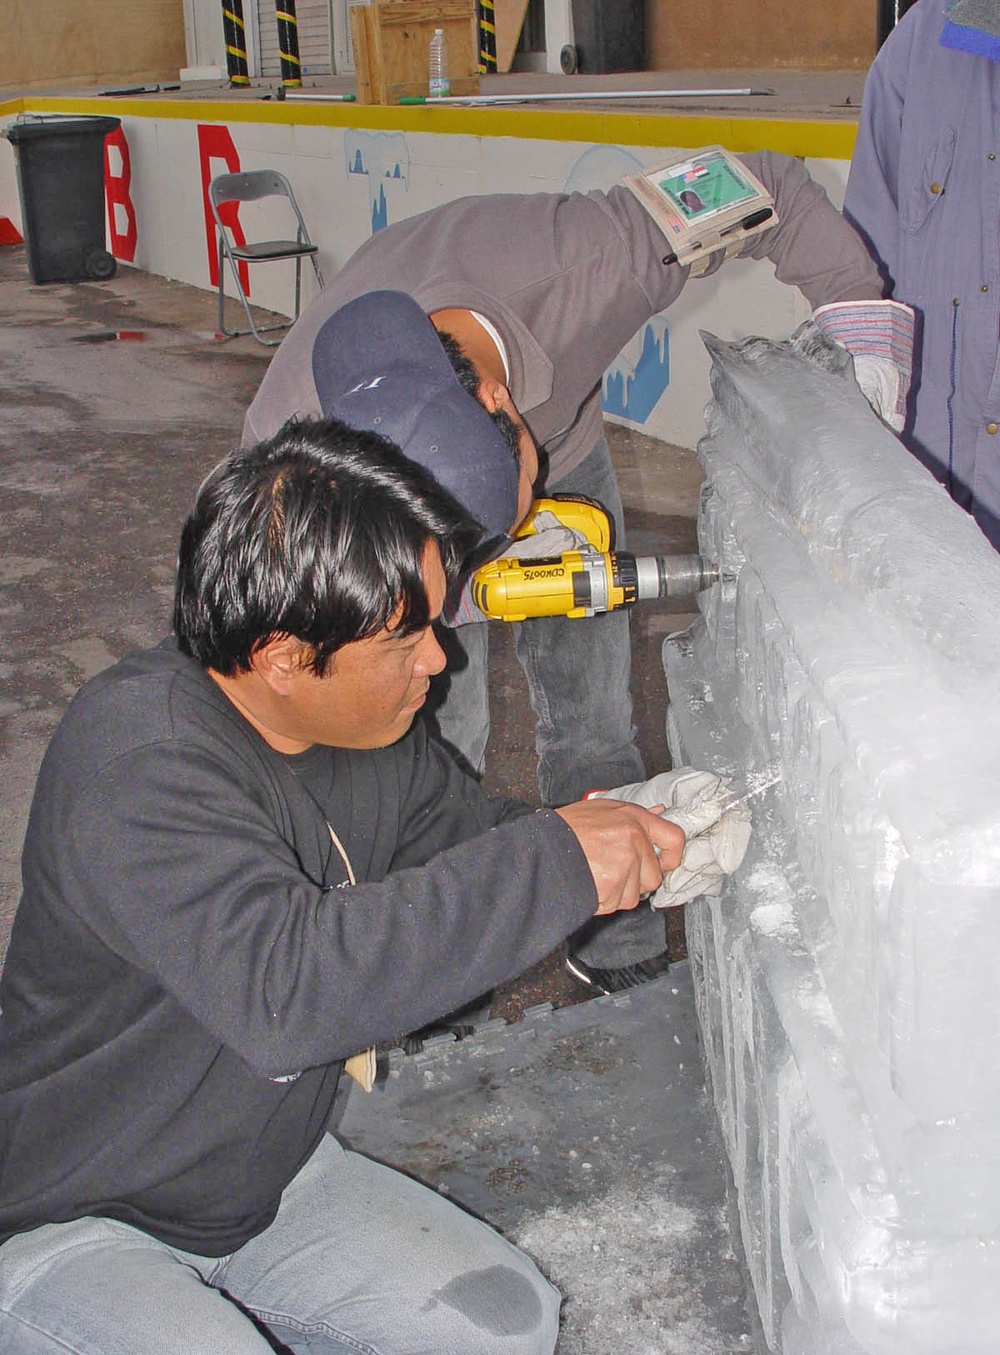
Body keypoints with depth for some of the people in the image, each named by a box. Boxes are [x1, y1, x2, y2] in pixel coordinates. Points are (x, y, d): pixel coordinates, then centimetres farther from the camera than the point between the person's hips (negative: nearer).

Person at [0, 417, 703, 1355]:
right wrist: (557, 862, -41)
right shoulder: (135, 757, -32)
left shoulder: (369, 729, -6)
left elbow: (468, 838, 12)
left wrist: (642, 839, -8)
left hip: (264, 1183, 8)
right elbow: (281, 983, -45)